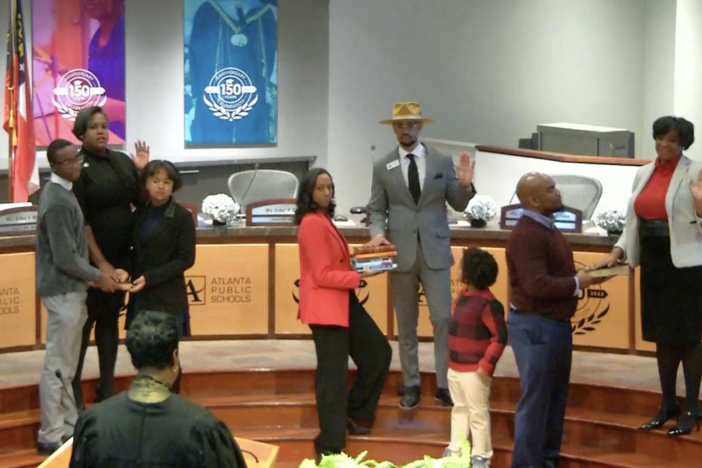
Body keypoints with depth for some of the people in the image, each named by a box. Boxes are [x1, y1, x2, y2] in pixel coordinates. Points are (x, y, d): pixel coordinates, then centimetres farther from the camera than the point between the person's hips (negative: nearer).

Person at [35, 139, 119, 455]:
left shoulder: (60, 192, 10)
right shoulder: (58, 201, -21)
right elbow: (65, 257, -22)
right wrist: (97, 276, -11)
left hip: (69, 289, 10)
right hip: (63, 291, -10)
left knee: (67, 364, 16)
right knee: (57, 365, -3)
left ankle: (69, 425, 25)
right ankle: (51, 435, 3)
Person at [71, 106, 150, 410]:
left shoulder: (121, 161, 6)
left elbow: (142, 202, 10)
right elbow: (80, 220, -15)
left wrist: (143, 171, -6)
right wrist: (100, 263, -19)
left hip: (121, 256, 6)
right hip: (91, 259, -6)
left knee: (110, 320, 12)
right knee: (85, 322, 0)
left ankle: (107, 389, 21)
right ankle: (74, 393, 8)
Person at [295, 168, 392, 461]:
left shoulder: (323, 219, 15)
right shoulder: (312, 223, -17)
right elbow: (323, 275, -20)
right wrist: (359, 276, -19)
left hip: (341, 300, 10)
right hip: (324, 305, -10)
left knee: (379, 353, 14)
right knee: (333, 374, -4)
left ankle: (353, 413, 28)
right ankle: (330, 445, 4)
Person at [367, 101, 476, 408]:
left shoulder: (442, 162, 4)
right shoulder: (383, 167, 4)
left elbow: (458, 205, 6)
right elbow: (377, 209, 6)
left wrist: (465, 186, -15)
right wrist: (377, 233, -13)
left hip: (435, 251, -1)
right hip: (401, 253, 1)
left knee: (443, 318, -4)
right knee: (406, 323, 8)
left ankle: (444, 384, 3)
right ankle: (411, 384, 15)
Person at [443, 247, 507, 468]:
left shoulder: (487, 303, -21)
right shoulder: (465, 295, 6)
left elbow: (500, 337, -21)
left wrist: (486, 364, -23)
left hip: (473, 370, -9)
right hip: (455, 367, 9)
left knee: (477, 413, 2)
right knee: (459, 409, 18)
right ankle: (455, 450, 28)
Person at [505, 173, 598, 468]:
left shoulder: (546, 227, 14)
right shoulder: (526, 234, -20)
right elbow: (537, 285, -28)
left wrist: (582, 274, -1)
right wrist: (577, 284, -17)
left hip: (556, 323, 10)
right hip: (534, 326, -10)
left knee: (555, 396, 17)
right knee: (535, 399, -3)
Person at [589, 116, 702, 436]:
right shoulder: (644, 173, 9)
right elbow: (634, 220, 16)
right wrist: (616, 253, 7)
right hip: (653, 264, 6)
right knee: (662, 336, 12)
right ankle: (668, 404, 24)